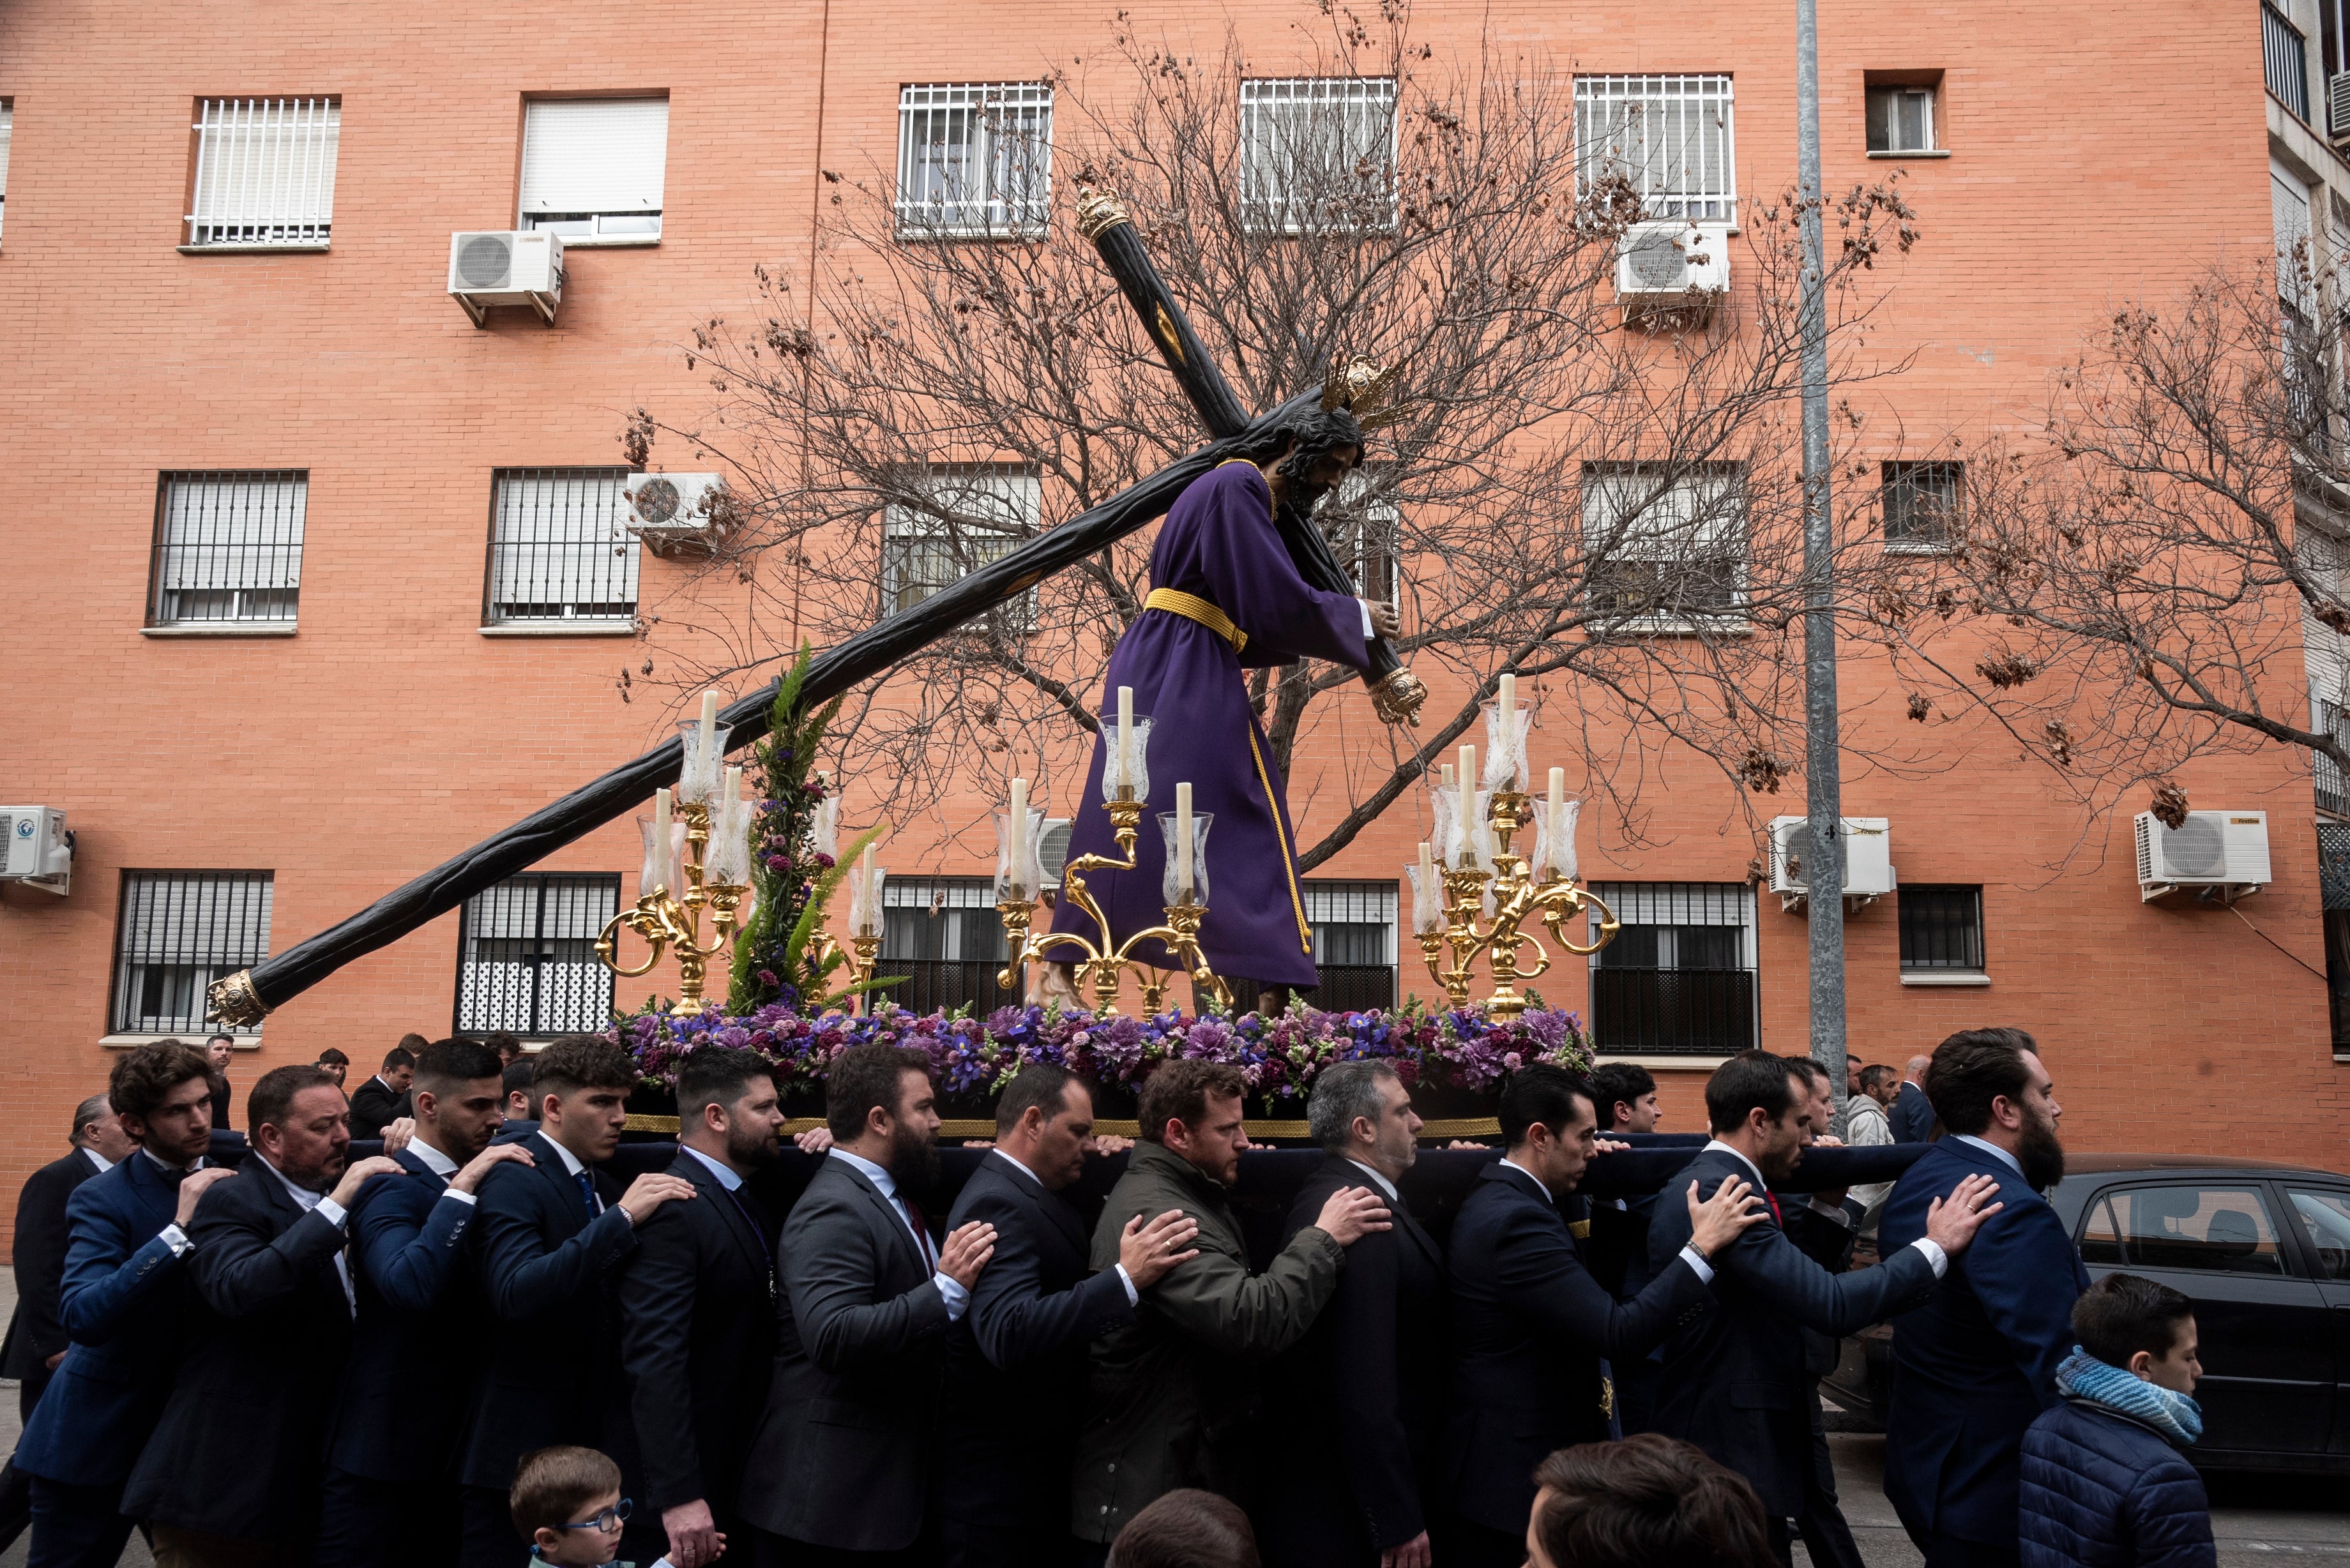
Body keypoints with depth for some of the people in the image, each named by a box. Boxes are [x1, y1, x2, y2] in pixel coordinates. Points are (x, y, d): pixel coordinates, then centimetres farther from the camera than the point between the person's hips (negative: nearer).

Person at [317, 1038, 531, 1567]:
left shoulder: (478, 1182, 8)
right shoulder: (392, 1188, -16)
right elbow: (408, 1285, -36)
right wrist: (462, 1189, -32)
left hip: (457, 1439, 7)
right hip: (387, 1442, -7)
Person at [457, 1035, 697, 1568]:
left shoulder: (606, 1187, 12)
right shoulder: (511, 1182, -14)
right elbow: (515, 1294, -30)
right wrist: (621, 1218, -32)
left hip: (593, 1440, 7)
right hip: (521, 1443, -7)